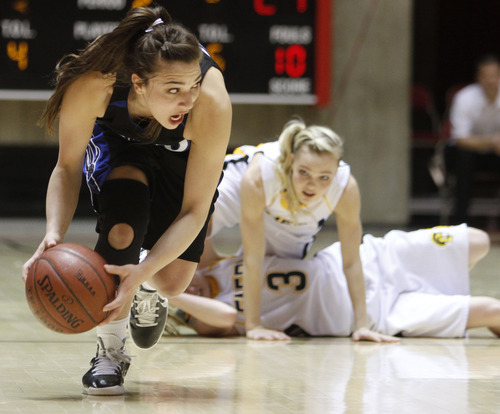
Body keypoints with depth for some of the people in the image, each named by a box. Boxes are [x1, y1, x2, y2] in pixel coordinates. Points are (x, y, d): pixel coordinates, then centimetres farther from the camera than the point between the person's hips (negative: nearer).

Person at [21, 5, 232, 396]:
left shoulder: (212, 104, -43)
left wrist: (145, 270, -49)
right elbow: (67, 168, -25)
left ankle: (146, 293, 37)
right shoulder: (93, 85, -42)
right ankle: (111, 350, -10)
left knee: (173, 281, -1)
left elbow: (194, 212, -36)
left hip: (183, 156, 1)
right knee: (122, 228, -30)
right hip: (117, 142, -1)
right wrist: (55, 234, -43)